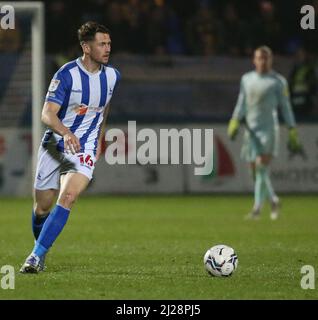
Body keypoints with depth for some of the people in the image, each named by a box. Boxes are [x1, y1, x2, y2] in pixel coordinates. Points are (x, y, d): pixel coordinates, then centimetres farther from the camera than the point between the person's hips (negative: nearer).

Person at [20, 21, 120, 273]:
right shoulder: (67, 74, -13)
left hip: (84, 148, 1)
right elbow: (47, 114, -20)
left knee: (67, 197, -23)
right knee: (42, 206, 6)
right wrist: (66, 133, -38)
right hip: (54, 145, -1)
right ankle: (40, 249, 35)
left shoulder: (113, 76, 1)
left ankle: (37, 255, -21)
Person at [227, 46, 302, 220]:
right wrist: (234, 122, 7)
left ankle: (257, 208, -19)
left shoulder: (278, 81, 2)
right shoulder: (246, 79, 15)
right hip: (251, 129, 5)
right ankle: (273, 200, 26)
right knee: (256, 172, 6)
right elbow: (241, 104, 22)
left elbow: (286, 107, 4)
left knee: (262, 169, -15)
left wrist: (293, 133, 0)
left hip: (269, 129, -5)